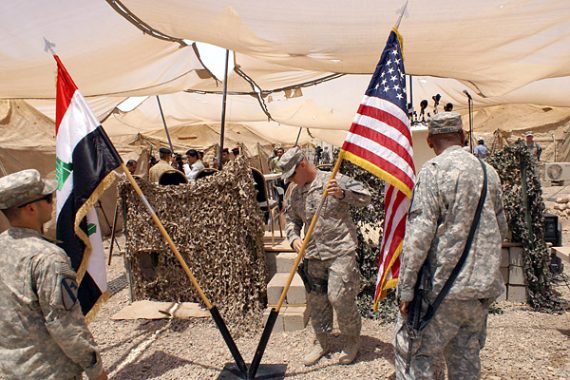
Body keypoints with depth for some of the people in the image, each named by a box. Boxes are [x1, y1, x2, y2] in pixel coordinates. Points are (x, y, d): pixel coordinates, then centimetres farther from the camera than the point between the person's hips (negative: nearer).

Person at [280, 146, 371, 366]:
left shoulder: (335, 180, -7)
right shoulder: (296, 193, 11)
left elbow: (365, 197, -8)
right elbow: (291, 219, 19)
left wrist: (343, 194, -25)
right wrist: (294, 238, 0)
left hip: (340, 251, -6)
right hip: (313, 255, 6)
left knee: (340, 297, -5)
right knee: (316, 300, 12)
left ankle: (352, 342, 20)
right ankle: (321, 342, 32)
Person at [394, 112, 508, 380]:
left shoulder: (433, 170, -13)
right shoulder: (489, 172, 7)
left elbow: (419, 234, -18)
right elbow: (501, 230, 16)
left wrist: (406, 287, -13)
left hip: (443, 287, -7)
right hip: (482, 289, 7)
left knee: (414, 355, 4)